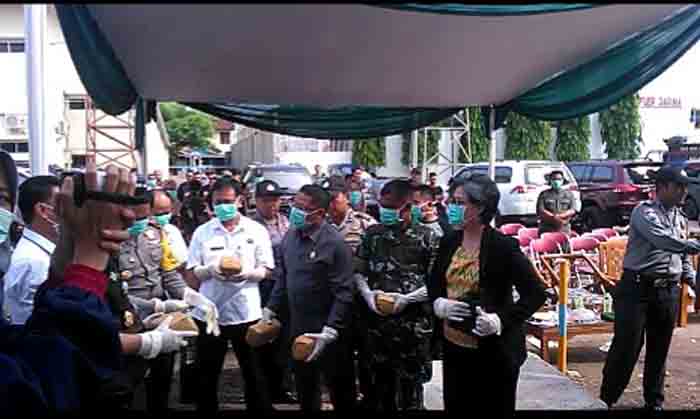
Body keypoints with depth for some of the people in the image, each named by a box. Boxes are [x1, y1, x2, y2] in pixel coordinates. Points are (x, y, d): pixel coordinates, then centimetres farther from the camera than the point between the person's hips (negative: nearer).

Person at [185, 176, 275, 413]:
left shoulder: (256, 231, -2)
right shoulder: (202, 232, 1)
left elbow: (267, 269, 0)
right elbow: (191, 272, 1)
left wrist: (247, 272, -20)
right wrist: (210, 269, -19)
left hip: (246, 313, -1)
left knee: (253, 373, 11)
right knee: (207, 374, 15)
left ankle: (260, 408, 27)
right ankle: (205, 409, 32)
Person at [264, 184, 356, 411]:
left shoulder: (334, 243, -18)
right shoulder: (291, 236, 2)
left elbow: (343, 293, -20)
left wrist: (329, 332, -25)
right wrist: (270, 309, 8)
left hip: (327, 333, -6)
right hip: (298, 327, 6)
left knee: (340, 391, 11)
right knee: (304, 389, 21)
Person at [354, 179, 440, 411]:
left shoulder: (427, 237, -7)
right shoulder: (372, 233, 4)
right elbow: (358, 271, 10)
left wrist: (407, 299, -18)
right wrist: (367, 293, -9)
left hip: (414, 323, -3)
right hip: (377, 321, 4)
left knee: (410, 383, 10)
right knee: (381, 380, 18)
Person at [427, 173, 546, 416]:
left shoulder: (503, 246, -15)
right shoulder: (449, 242, 3)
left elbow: (536, 294, -14)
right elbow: (434, 284, 15)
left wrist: (501, 320, -26)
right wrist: (438, 303, -7)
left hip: (494, 353, -5)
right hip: (453, 347, 6)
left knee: (497, 409, 11)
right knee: (455, 407, 16)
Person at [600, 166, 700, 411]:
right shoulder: (644, 212, -9)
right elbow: (662, 239, -27)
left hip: (669, 291, 7)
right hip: (638, 287, -6)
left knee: (659, 349, 13)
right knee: (626, 346, -4)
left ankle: (654, 400, 28)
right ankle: (607, 399, 8)